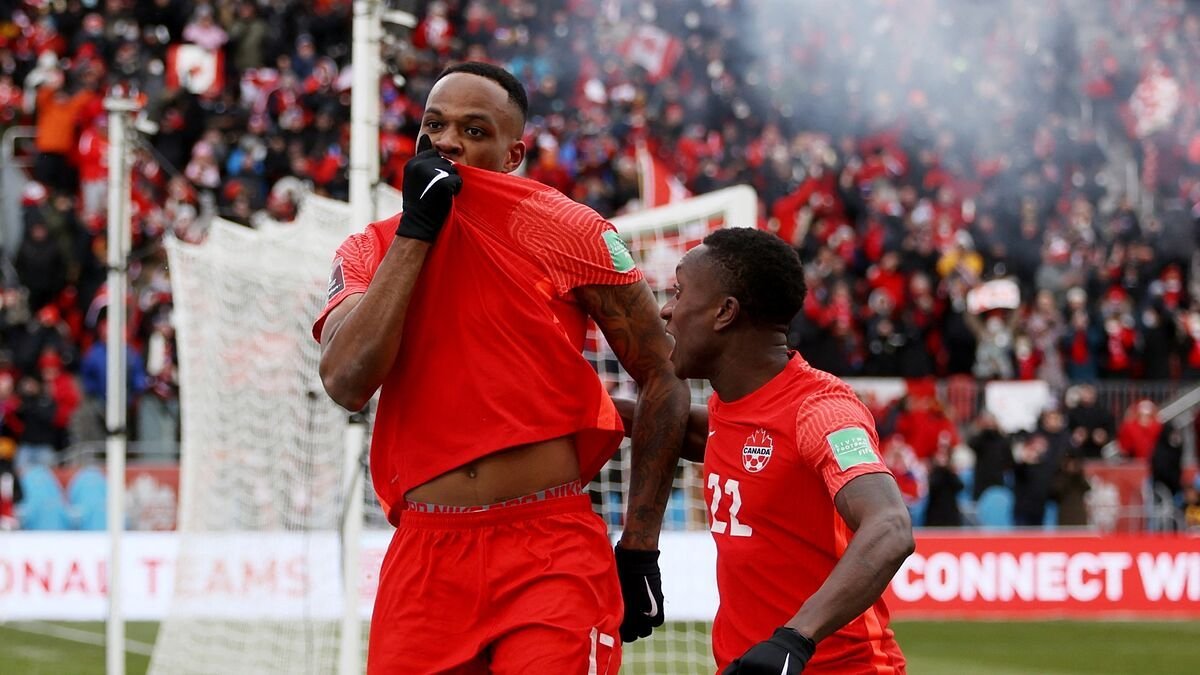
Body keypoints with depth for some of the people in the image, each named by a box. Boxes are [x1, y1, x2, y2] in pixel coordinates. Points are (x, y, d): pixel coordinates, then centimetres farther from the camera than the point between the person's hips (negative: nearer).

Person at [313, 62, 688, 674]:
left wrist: (640, 547, 0)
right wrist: (416, 230, -9)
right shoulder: (369, 253, 7)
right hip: (424, 556, 3)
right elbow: (347, 383, -11)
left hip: (551, 554, -3)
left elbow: (662, 376, 3)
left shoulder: (564, 232, -1)